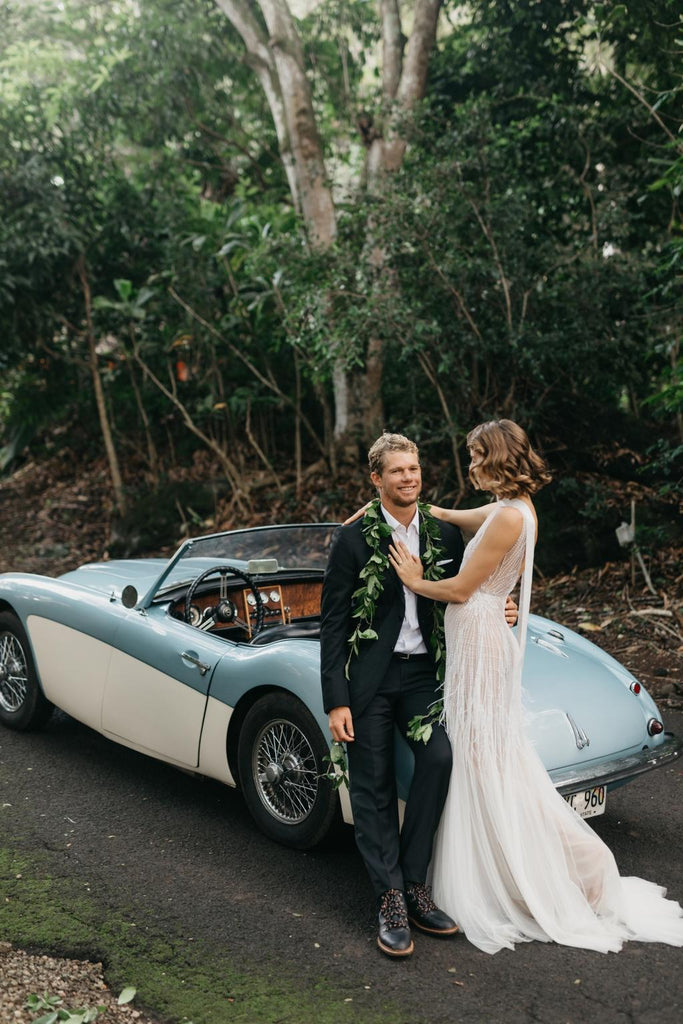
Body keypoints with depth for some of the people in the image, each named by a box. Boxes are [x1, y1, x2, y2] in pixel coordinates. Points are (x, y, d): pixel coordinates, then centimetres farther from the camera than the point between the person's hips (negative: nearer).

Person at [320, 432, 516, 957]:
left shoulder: (446, 534, 6)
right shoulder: (353, 539, -4)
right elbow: (332, 624, -4)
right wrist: (337, 701, -9)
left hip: (423, 673, 2)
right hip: (370, 676, -2)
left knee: (439, 756, -19)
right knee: (374, 789, 1)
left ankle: (414, 884, -4)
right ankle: (391, 901, 12)